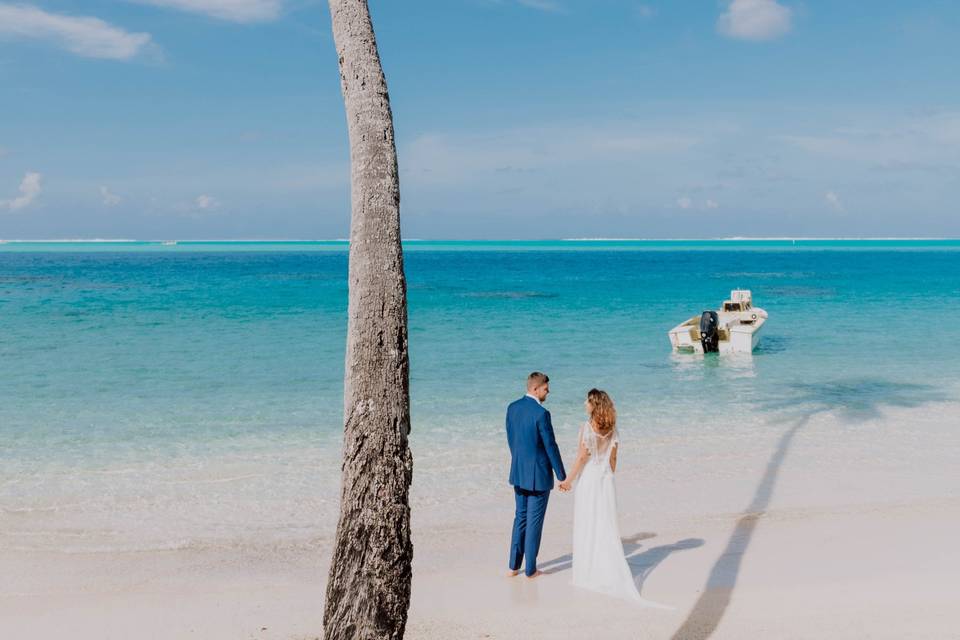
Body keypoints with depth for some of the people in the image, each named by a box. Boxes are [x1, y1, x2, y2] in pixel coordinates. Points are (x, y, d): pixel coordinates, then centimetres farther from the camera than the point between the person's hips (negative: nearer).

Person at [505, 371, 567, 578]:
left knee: (520, 517, 18)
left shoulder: (512, 408, 1)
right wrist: (562, 476, -7)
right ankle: (530, 569, 13)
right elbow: (550, 446, -16)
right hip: (538, 475, -7)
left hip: (518, 472, 7)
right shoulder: (541, 413, -21)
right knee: (534, 521, 5)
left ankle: (514, 566, 22)